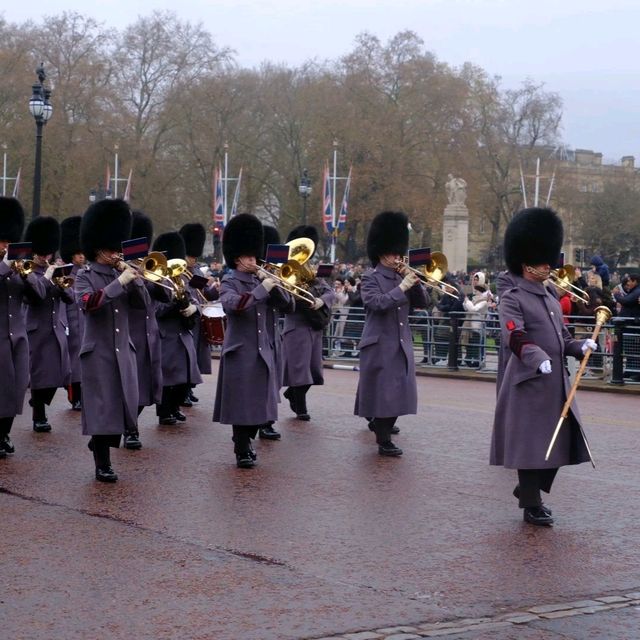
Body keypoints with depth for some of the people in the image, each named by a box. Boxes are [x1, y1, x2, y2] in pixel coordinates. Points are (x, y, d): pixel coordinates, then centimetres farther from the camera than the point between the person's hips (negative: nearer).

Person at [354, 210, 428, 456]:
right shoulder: (370, 279, -6)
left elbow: (422, 303, 11)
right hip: (380, 346, -7)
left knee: (398, 390, 10)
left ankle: (379, 424, 28)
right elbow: (377, 302, -22)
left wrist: (415, 283, -5)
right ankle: (384, 441, -1)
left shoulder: (401, 277, 14)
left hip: (401, 345, 7)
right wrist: (402, 287, -23)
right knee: (383, 391, -6)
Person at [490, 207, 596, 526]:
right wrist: (539, 360, -38)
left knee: (559, 441, 11)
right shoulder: (512, 297, -9)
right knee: (530, 442, -2)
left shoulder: (548, 297, 16)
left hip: (555, 380, 8)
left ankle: (528, 489, 29)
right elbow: (515, 337, -23)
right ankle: (531, 505, 8)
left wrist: (579, 346, -1)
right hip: (528, 381, -8)